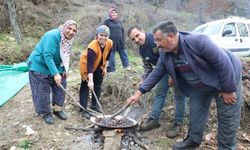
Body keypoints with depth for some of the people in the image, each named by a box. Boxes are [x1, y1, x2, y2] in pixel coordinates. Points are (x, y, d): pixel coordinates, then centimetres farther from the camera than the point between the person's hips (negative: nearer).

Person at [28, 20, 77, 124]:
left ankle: (58, 109, 24)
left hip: (54, 65, 8)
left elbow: (65, 57, 9)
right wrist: (55, 73, -39)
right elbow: (48, 56, -35)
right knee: (43, 91, -2)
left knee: (60, 86, 8)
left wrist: (65, 70, 0)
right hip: (40, 65, -8)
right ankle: (45, 113, 16)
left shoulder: (68, 39, -3)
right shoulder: (53, 36, -29)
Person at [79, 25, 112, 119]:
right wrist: (90, 81, -48)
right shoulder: (92, 47, -37)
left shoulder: (110, 43, -18)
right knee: (85, 86, -7)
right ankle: (83, 109, -2)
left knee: (98, 86, 10)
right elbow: (90, 65, -42)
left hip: (99, 66, 6)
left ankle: (95, 106, 25)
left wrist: (105, 67, 3)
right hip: (87, 65, -6)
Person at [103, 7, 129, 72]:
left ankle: (127, 67, 15)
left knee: (124, 55, 6)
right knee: (111, 56, 1)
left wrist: (123, 40, 9)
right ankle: (111, 69, 10)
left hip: (120, 42, 5)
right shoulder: (107, 21, 2)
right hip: (111, 42, -4)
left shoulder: (119, 22, 17)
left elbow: (122, 32, 19)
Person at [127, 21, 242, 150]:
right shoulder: (165, 53, -11)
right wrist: (139, 93, -9)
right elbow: (156, 73, -5)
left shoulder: (198, 41, -34)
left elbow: (224, 62, -29)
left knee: (227, 118, 3)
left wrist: (228, 89, -22)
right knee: (195, 114, 13)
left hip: (226, 78, -6)